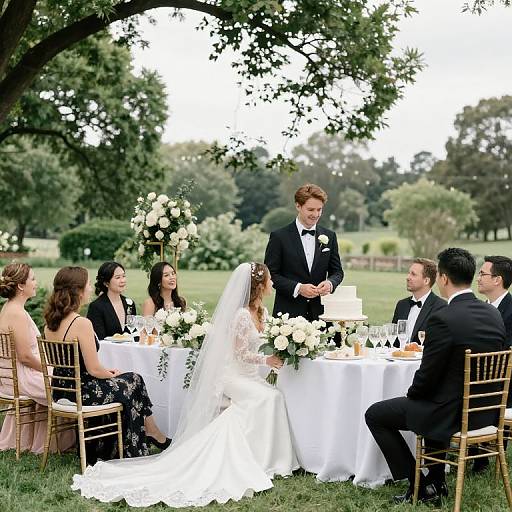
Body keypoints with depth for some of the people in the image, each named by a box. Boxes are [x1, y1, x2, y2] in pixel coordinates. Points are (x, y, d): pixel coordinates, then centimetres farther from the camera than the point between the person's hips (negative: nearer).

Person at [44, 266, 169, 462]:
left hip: (61, 390, 8)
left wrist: (106, 372, 14)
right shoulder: (82, 323, -23)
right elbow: (93, 369, -19)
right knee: (134, 381, 14)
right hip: (81, 393, -8)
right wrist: (111, 375, 2)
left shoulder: (51, 322, 4)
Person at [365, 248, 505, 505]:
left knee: (375, 415, 9)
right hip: (486, 410, 8)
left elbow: (427, 376, -18)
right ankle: (436, 480, 37)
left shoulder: (443, 319, -23)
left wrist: (412, 394, 6)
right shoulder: (494, 314, 0)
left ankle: (419, 486, 12)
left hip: (453, 414, -8)